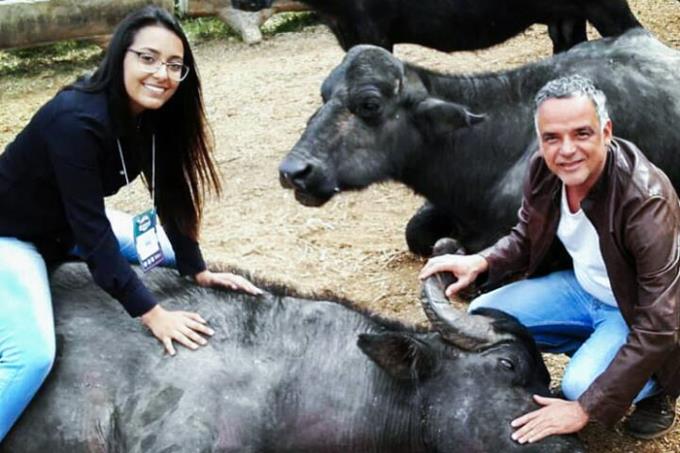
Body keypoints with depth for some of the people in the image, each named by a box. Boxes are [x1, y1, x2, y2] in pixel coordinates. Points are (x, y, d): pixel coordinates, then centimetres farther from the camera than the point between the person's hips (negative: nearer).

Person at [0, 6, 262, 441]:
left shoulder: (154, 114, -11)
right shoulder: (76, 120, -34)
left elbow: (170, 195, -1)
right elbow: (92, 231, -33)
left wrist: (199, 270, -4)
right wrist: (151, 313, -30)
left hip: (67, 226, 8)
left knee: (173, 251, 13)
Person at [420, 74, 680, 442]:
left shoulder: (646, 201, -35)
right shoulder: (544, 169, -17)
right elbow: (526, 238, 4)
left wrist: (586, 409, -35)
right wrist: (481, 262, -19)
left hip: (638, 309, -6)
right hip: (580, 286, 6)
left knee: (582, 385, -29)